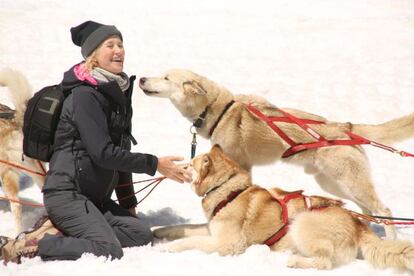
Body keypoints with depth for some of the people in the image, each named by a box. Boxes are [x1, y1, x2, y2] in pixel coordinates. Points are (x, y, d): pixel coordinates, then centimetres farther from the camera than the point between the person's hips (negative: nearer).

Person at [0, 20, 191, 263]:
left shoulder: (119, 93, 13)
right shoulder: (85, 95, -14)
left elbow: (121, 151, 18)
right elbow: (103, 153, -21)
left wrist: (128, 204, 18)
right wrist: (154, 164, -17)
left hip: (96, 196, 9)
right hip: (67, 193, -9)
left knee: (141, 234, -6)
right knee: (109, 250, -24)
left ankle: (59, 232, -3)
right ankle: (26, 247, -14)